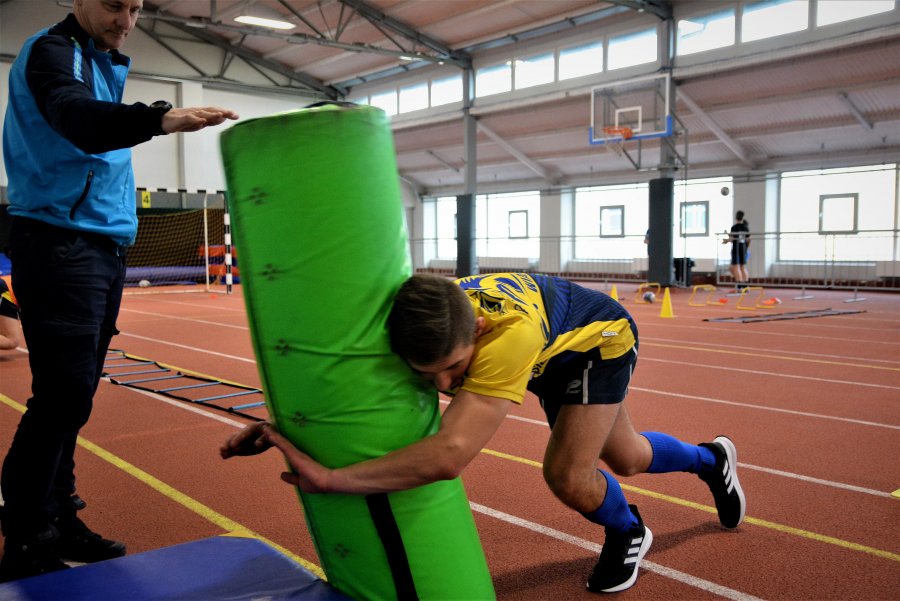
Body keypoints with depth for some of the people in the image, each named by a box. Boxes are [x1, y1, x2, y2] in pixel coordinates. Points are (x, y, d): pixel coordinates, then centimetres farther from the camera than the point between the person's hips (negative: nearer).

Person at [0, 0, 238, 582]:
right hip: (60, 245, -9)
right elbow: (76, 117, -31)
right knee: (64, 396, -12)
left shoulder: (105, 66, 21)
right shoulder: (53, 50, -8)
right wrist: (160, 118, -48)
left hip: (105, 245, 9)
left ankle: (56, 521, 21)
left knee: (73, 395, 11)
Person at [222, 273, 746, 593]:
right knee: (626, 460, 24)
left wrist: (331, 477, -62)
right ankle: (711, 459, 59)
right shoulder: (424, 325, -34)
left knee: (568, 477, -19)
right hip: (554, 354, 6)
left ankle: (628, 533, 20)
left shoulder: (511, 333, -52)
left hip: (600, 337, -6)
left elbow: (450, 454, -60)